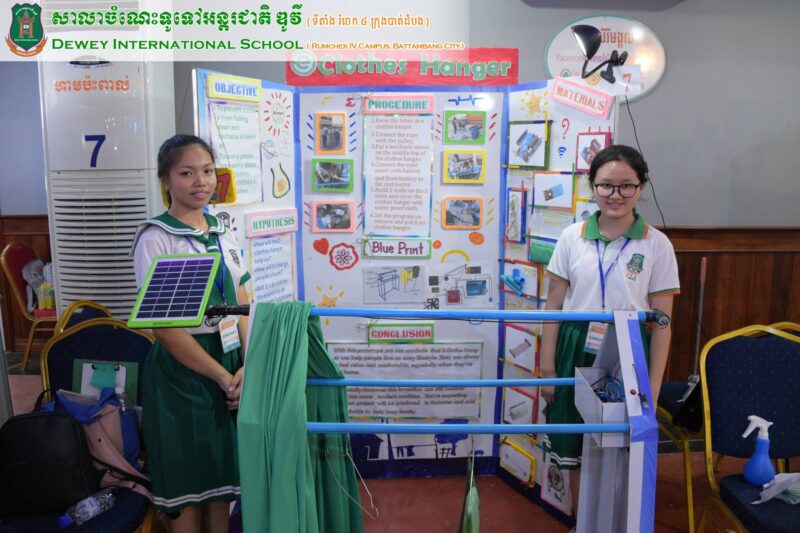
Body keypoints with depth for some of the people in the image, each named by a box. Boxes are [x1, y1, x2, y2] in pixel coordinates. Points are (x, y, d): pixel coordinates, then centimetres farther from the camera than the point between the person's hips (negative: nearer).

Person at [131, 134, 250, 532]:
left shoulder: (223, 234, 9)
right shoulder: (155, 239, -9)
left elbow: (243, 307, 6)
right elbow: (165, 326, -15)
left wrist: (246, 367, -8)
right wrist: (221, 376, -14)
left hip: (230, 363, 6)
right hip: (181, 368, -5)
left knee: (223, 474, 15)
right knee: (186, 483, 7)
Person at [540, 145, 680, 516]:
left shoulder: (657, 245, -5)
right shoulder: (572, 237, -2)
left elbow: (661, 321, -3)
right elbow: (554, 306, 1)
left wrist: (653, 386, -4)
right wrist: (547, 367, 1)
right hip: (577, 354, 2)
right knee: (577, 449, 14)